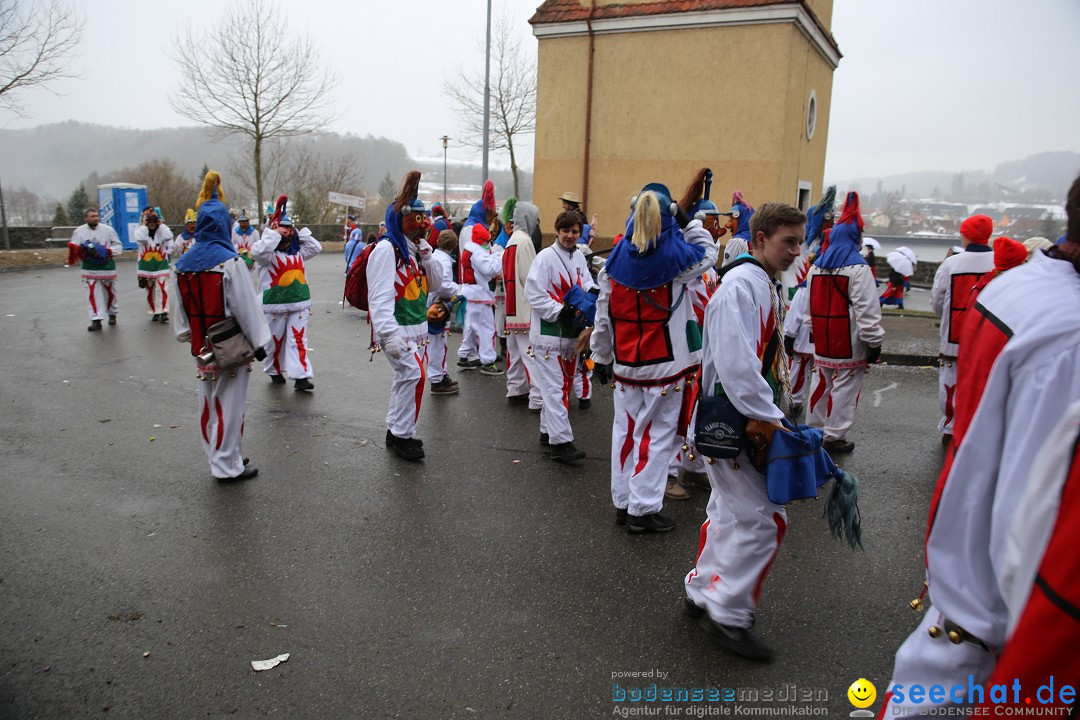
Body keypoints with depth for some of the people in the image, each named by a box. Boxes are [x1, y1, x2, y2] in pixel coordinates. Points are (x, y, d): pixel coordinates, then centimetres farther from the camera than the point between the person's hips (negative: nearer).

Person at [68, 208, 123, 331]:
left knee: (110, 291, 13)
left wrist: (109, 251, -17)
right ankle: (96, 320, -4)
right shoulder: (79, 231, -1)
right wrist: (82, 251, -22)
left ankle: (112, 314, 33)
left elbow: (118, 246, 1)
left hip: (107, 266, 0)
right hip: (89, 268, 0)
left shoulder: (108, 230, -3)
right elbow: (73, 248, 0)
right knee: (92, 293, -6)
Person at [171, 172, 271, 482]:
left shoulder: (182, 264, 3)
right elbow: (246, 306, -15)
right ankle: (227, 465, 7)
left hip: (202, 347, 6)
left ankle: (218, 456, 28)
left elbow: (180, 308, 10)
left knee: (208, 401, 16)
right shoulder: (229, 261, -16)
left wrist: (188, 336, 21)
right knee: (229, 403, 1)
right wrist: (258, 341, -7)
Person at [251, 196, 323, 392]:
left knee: (298, 339, -3)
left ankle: (301, 377, -6)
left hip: (299, 303, 4)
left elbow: (316, 247, 12)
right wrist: (274, 233, -20)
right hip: (275, 304, -4)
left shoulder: (297, 250, 12)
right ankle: (275, 371, 28)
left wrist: (300, 232, 5)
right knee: (275, 340, 9)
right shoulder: (268, 252, -7)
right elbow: (257, 252, -27)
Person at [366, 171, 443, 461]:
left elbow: (435, 285, 11)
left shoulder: (414, 249, 14)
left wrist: (426, 255, -3)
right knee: (413, 374, -16)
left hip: (417, 329, 9)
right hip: (396, 330, -9)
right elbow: (380, 296, -23)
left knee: (405, 377, 15)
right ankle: (402, 434, -3)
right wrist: (388, 335, -32)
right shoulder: (386, 249, -15)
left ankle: (396, 431, 28)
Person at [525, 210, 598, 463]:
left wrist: (592, 292, -12)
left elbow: (587, 284, 11)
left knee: (564, 384, 15)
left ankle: (548, 430, 29)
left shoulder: (579, 257, 9)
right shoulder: (546, 257, -12)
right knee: (555, 387, -8)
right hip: (548, 332, -8)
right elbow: (534, 294, -17)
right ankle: (561, 442, -7)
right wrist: (562, 311, -22)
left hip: (571, 333, 8)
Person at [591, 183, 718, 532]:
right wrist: (688, 223, 14)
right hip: (666, 363, -4)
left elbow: (603, 314, 4)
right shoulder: (676, 256, -11)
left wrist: (602, 356, 14)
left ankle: (623, 503, 25)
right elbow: (709, 254, 12)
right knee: (658, 434, 5)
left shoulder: (616, 259, -2)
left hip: (625, 363, 4)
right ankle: (643, 509, 9)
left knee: (626, 430, 15)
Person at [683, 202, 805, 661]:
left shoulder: (768, 286, 13)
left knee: (730, 511, 19)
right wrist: (770, 419, -21)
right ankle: (729, 615, 10)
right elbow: (736, 365, -27)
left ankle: (704, 592, 35)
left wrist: (772, 413, 11)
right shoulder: (741, 286, -19)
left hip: (752, 421, 10)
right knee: (762, 519, -5)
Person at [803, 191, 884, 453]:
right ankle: (834, 436, 5)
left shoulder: (817, 266, 8)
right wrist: (874, 343, -10)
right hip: (849, 343, -7)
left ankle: (814, 428, 28)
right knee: (845, 387, 1)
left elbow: (809, 305, 16)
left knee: (821, 382, 18)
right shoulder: (857, 267, -14)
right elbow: (867, 310, -16)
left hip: (822, 341, 7)